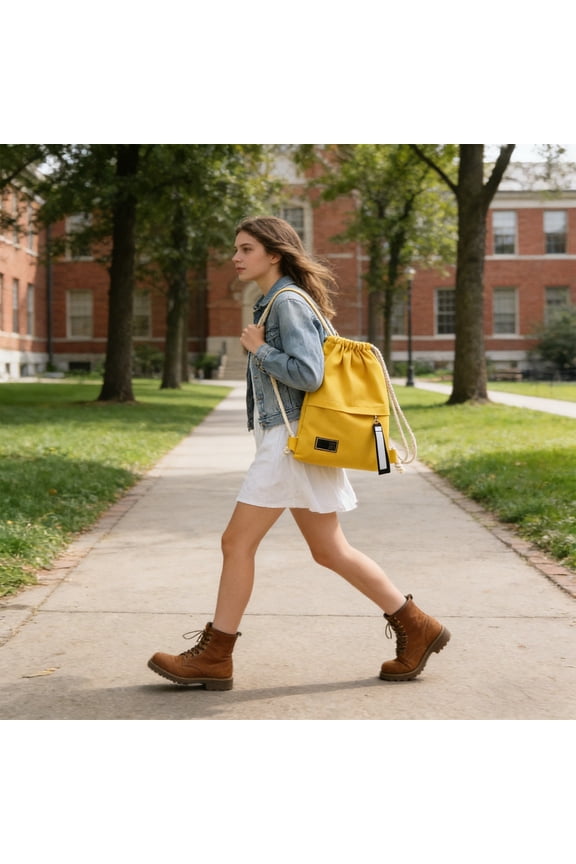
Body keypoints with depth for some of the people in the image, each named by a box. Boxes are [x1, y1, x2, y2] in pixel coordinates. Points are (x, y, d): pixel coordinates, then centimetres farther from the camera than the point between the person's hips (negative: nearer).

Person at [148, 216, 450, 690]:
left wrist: (259, 349, -12)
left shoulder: (288, 303, -12)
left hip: (292, 440, -10)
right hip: (281, 438, 10)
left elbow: (308, 374, -22)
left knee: (237, 542, -5)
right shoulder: (274, 302, 18)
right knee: (330, 550, 12)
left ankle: (214, 656, 5)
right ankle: (417, 628, 18)